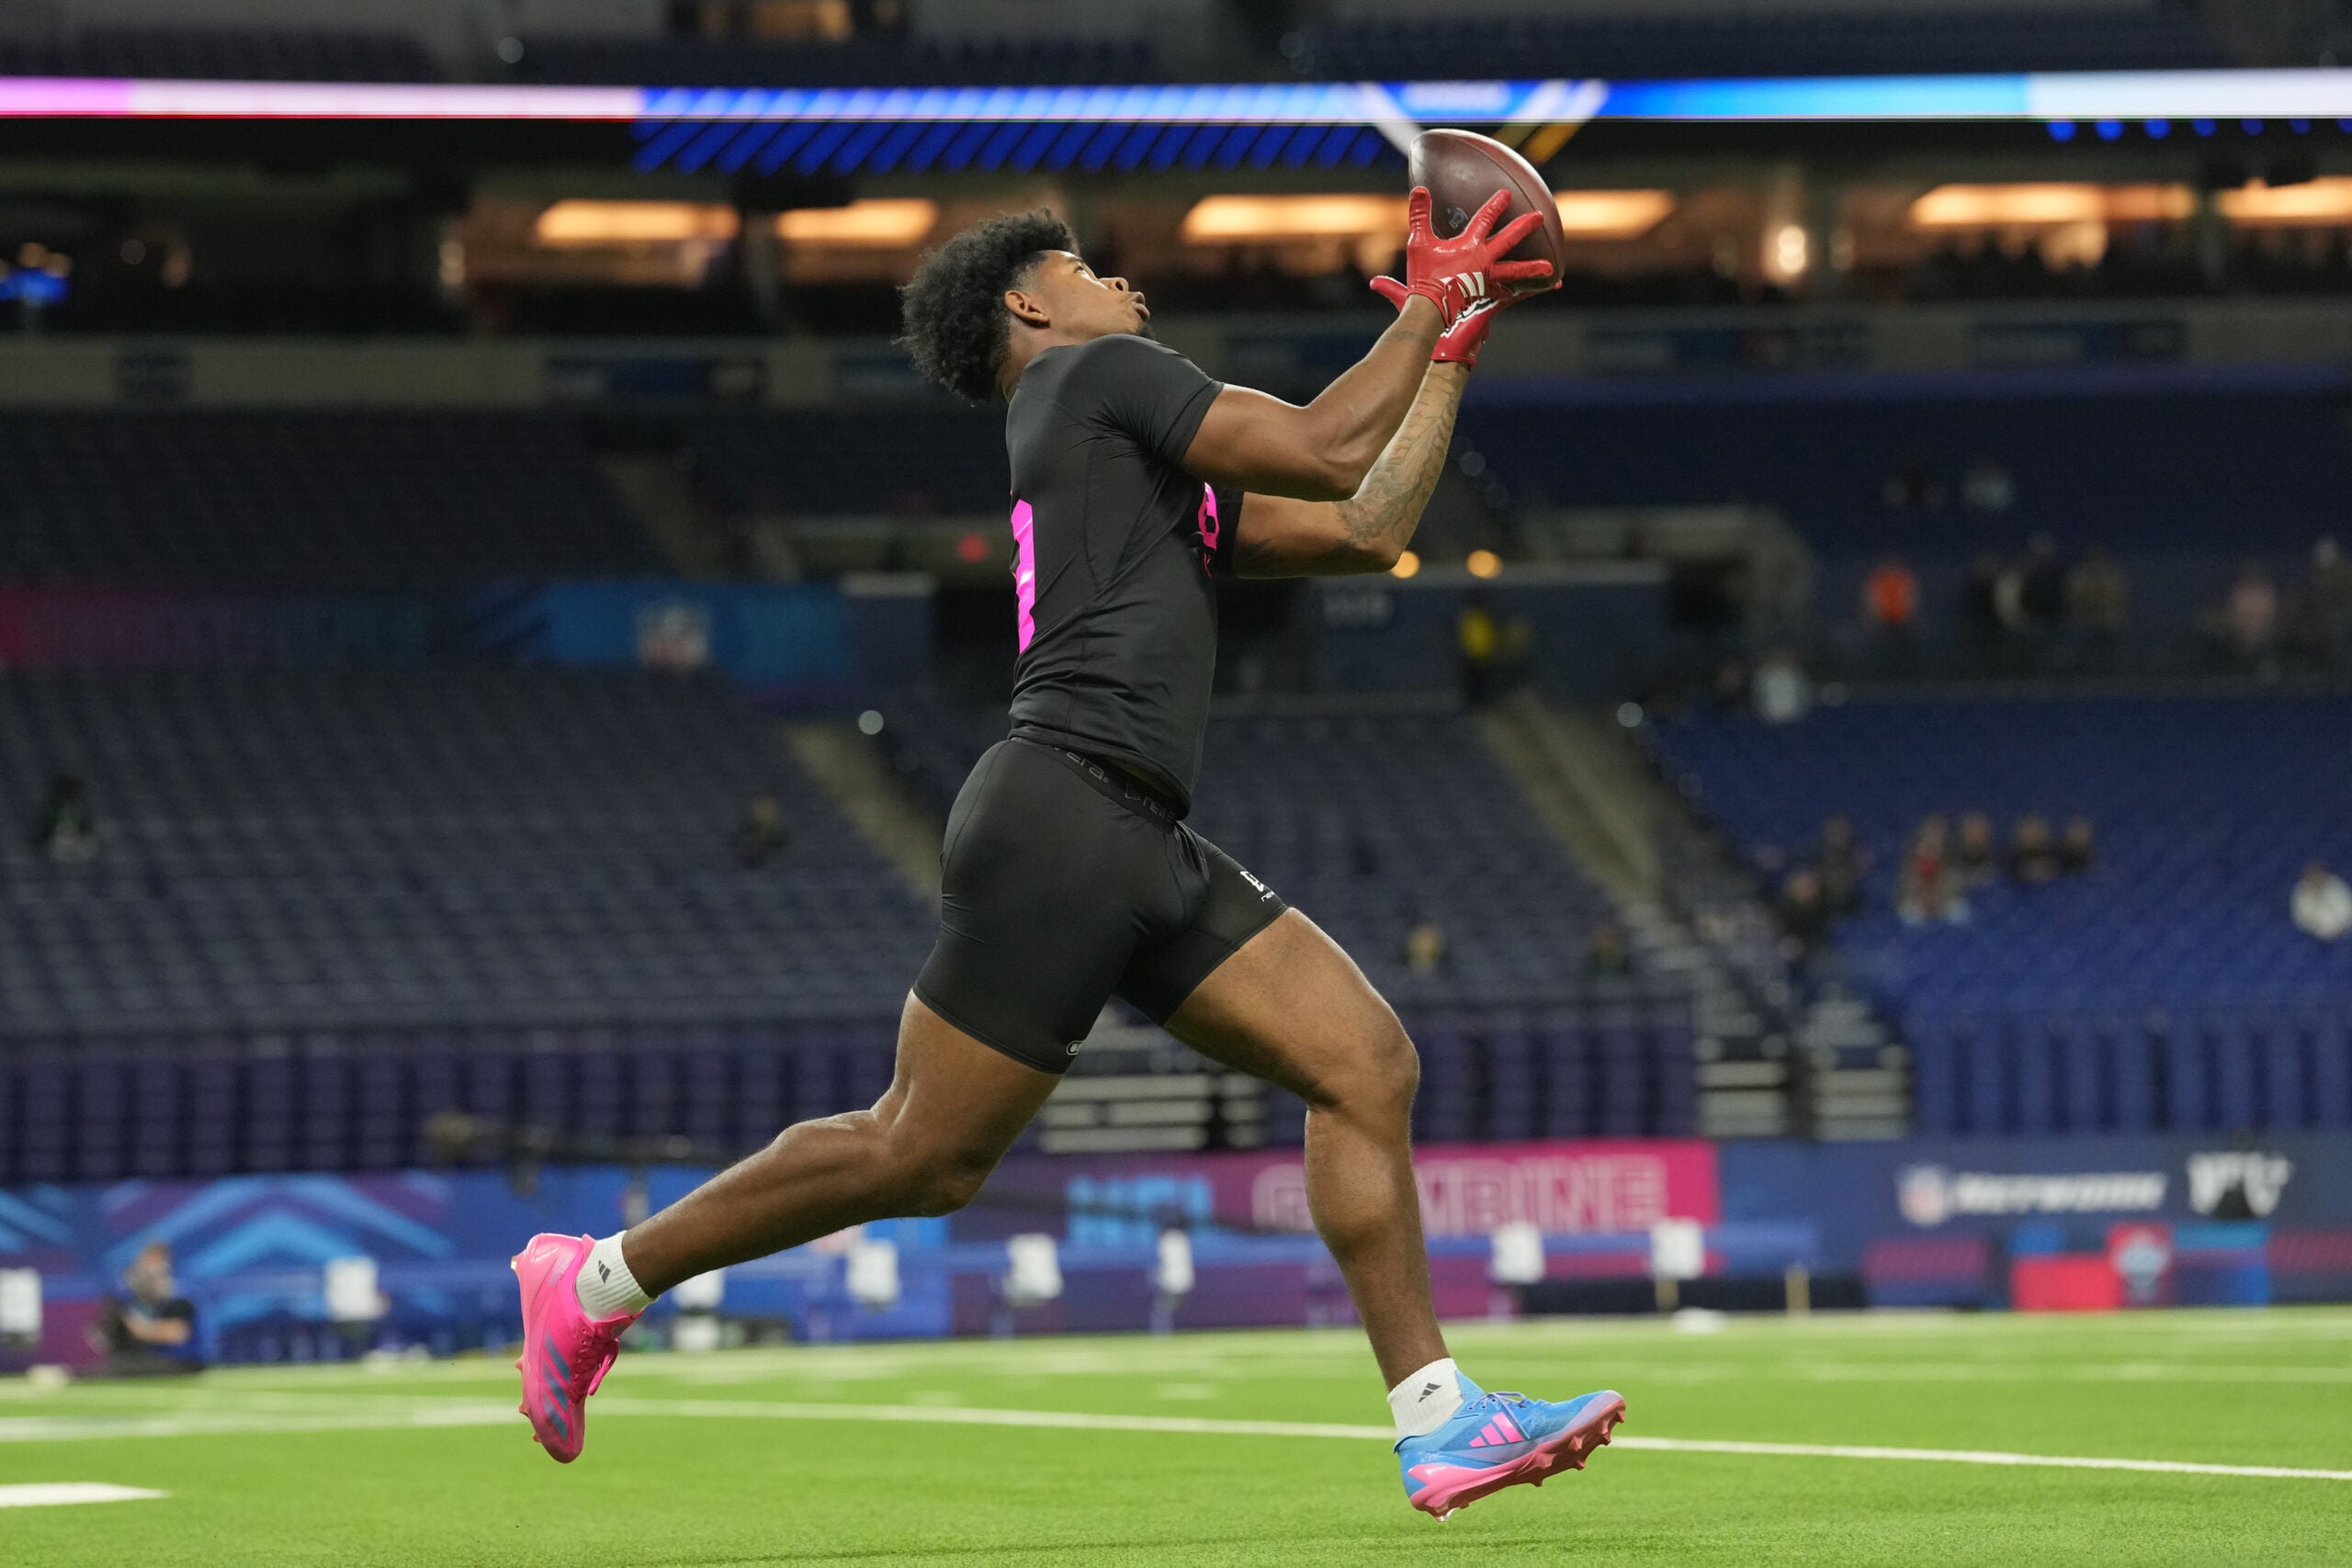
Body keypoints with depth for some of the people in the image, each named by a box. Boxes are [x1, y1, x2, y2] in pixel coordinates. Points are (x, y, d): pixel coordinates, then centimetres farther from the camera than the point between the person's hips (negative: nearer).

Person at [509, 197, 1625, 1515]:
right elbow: (1330, 452, -5)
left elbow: (1365, 528, 25)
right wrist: (1423, 312, 8)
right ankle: (601, 1282, 8)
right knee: (924, 1158, -6)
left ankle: (1438, 1421, -3)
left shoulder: (1165, 481, 27)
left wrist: (1453, 353, 27)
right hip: (1061, 821, -10)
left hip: (1144, 855, 10)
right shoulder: (1091, 374, 1)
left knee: (1367, 1063, -1)